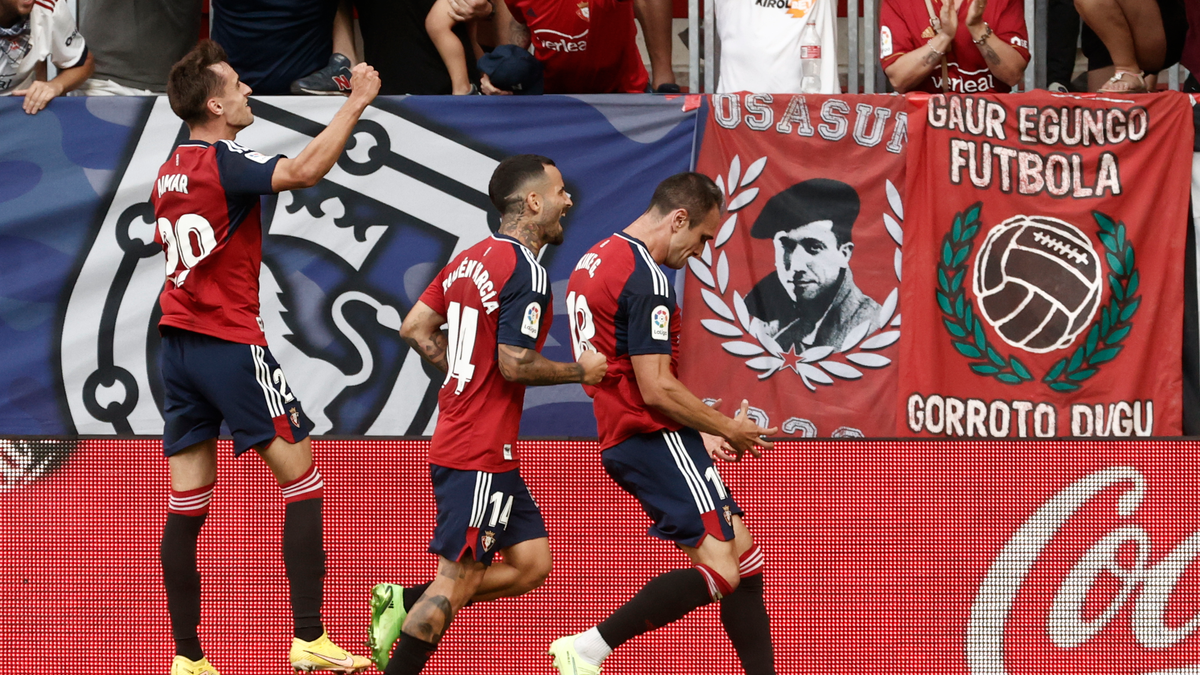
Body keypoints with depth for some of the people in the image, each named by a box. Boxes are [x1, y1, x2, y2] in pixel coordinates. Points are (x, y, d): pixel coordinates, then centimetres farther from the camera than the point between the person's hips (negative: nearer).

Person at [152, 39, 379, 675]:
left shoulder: (169, 172, 12)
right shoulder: (223, 164, -14)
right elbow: (303, 171, -31)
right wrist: (356, 103, -24)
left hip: (178, 343, 8)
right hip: (232, 344, -8)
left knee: (186, 507, 5)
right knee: (303, 482, 0)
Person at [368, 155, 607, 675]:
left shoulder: (472, 258, 13)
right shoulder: (526, 271, -15)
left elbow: (415, 328, 16)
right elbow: (515, 364, -19)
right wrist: (581, 371, -6)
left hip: (457, 439, 10)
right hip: (483, 453, -10)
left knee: (532, 563, 11)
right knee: (458, 575, -7)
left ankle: (405, 603, 10)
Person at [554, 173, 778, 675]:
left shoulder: (597, 260, 16)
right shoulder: (645, 279, -16)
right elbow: (656, 389, -20)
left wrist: (699, 436, 20)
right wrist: (728, 429, -6)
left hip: (626, 438, 11)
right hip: (656, 439, -11)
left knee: (744, 553, 12)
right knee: (719, 570, -15)